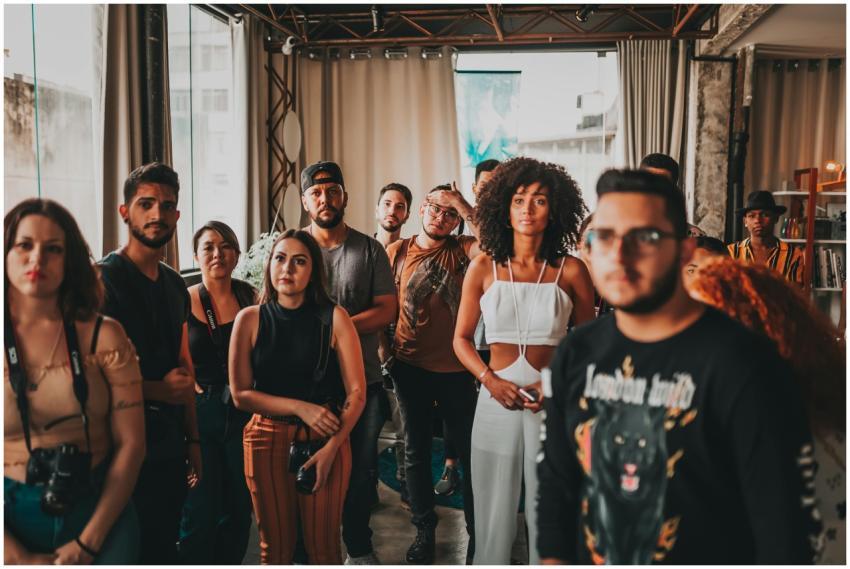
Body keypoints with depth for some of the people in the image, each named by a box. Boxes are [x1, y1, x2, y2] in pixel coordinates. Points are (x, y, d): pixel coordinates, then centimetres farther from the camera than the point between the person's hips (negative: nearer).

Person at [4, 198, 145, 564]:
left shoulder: (103, 336, -5)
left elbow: (131, 444, -6)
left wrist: (87, 543, -9)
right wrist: (17, 556, -11)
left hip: (97, 512, 0)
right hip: (12, 519, 0)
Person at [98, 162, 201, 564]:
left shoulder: (175, 286, 11)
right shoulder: (103, 279, -12)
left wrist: (193, 441, 13)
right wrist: (158, 390, -12)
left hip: (170, 450, 7)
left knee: (165, 548, 16)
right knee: (128, 555, 3)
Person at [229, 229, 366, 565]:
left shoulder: (334, 318, -4)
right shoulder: (250, 319, 0)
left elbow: (357, 392, -5)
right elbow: (240, 394, -2)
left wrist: (330, 449, -14)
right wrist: (300, 407, -13)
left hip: (327, 440, -1)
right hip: (268, 439, 1)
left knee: (323, 548, 7)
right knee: (275, 549, 12)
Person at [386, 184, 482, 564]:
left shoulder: (460, 250, -1)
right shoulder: (397, 252, 4)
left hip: (454, 368, -2)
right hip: (410, 366, 2)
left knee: (470, 450, 6)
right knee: (416, 450, 13)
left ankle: (478, 532, 21)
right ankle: (424, 530, 29)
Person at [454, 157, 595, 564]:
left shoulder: (571, 271, -1)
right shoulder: (483, 268, 1)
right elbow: (462, 338, 5)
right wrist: (491, 381, -11)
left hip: (553, 404, 0)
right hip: (496, 400, 1)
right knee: (494, 511, 11)